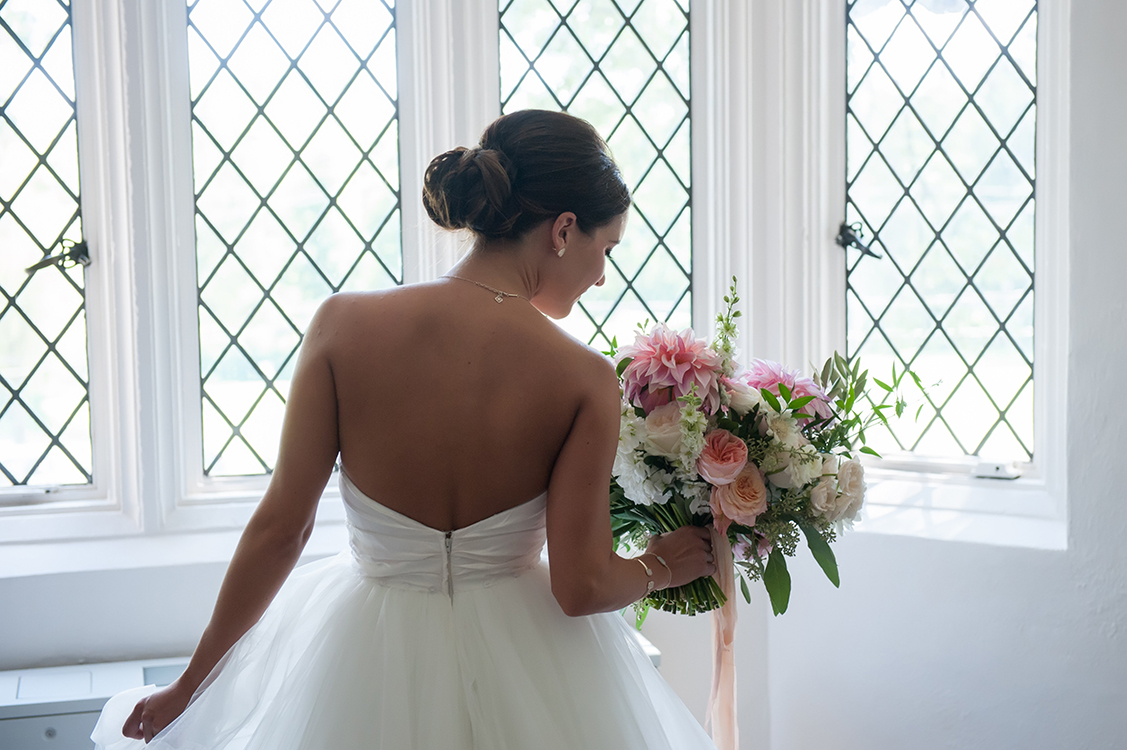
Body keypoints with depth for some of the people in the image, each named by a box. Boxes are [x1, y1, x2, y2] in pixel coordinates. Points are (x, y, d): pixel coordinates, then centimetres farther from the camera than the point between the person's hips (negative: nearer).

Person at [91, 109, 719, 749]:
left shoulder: (345, 324, -14)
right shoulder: (586, 378, -16)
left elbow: (278, 528, -11)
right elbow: (581, 587, -16)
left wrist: (188, 687, 1)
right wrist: (665, 565, 6)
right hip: (522, 677, 0)